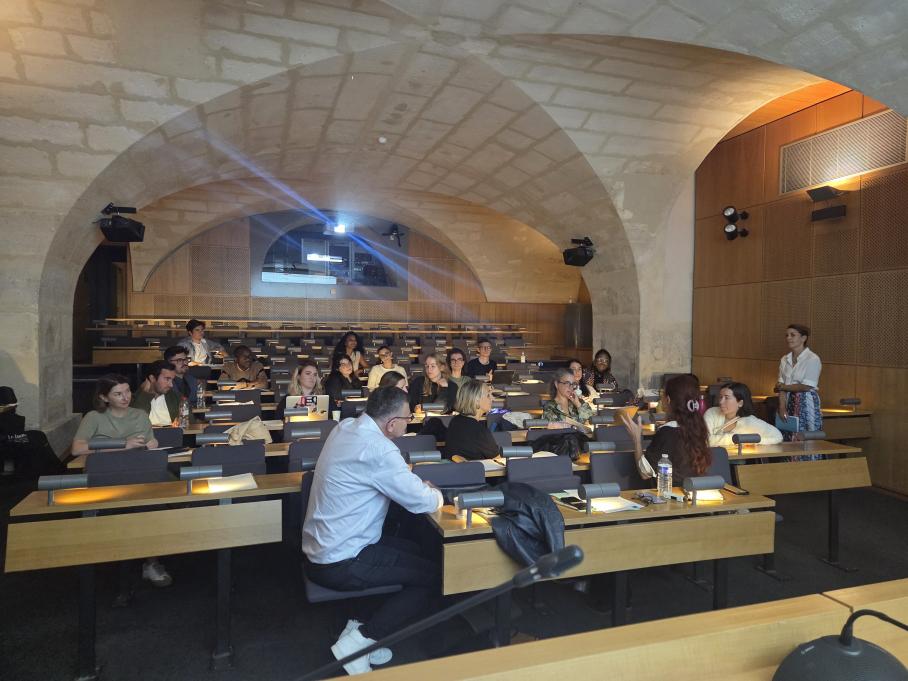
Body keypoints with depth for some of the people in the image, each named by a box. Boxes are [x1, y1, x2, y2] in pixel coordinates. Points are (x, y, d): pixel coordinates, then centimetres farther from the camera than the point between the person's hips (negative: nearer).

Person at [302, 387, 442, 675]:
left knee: (414, 551, 20)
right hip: (340, 564, -9)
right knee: (433, 576, 2)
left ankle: (361, 629, 16)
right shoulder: (378, 449, -27)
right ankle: (357, 642, 0)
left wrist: (418, 484, 5)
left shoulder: (345, 427, 1)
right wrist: (436, 495, 3)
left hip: (320, 548, 9)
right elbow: (422, 502, -19)